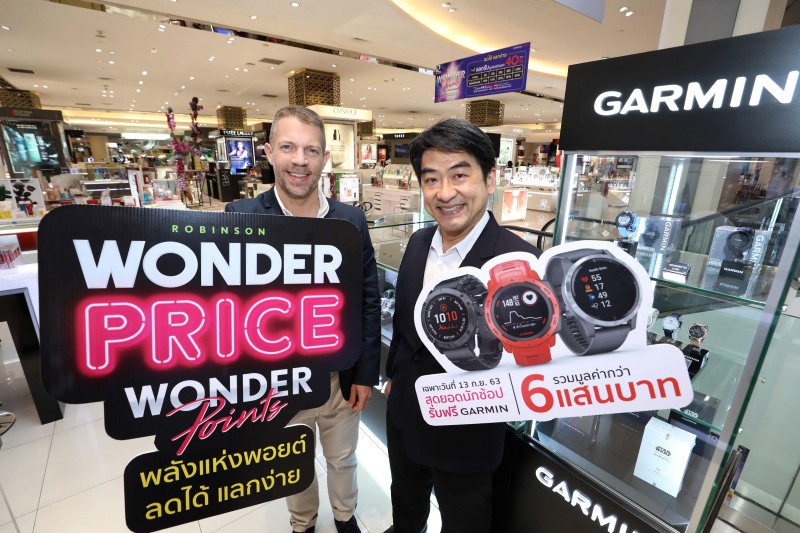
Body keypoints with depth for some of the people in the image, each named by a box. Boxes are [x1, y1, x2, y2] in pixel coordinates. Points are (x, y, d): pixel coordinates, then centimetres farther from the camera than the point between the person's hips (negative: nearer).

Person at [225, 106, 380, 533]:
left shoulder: (352, 219, -9)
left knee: (342, 459, 27)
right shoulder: (240, 217, -14)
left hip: (341, 378, 1)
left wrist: (366, 373, -2)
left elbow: (369, 301, -4)